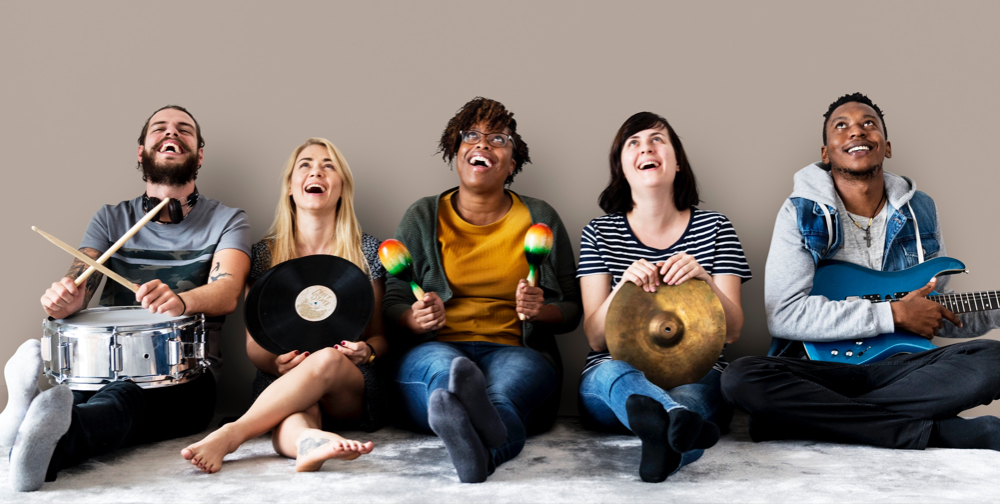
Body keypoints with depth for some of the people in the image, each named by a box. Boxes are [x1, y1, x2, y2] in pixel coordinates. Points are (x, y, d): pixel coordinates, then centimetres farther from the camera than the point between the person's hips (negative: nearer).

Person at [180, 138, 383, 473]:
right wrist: (275, 362, -17)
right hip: (281, 384, 1)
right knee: (295, 413, -39)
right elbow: (254, 345, 8)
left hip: (350, 392, 0)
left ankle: (229, 435, -43)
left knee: (328, 359, -38)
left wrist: (366, 351, -15)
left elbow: (379, 335, 11)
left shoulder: (366, 251, 7)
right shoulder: (266, 253, 9)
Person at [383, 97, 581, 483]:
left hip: (516, 352, 0)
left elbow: (571, 311, 17)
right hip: (433, 349, 1)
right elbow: (393, 306, 13)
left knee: (519, 367, -38)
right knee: (444, 364, -38)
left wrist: (540, 310, -8)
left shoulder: (541, 219, 16)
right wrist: (417, 319, -13)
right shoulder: (423, 217, 16)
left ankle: (476, 446, -72)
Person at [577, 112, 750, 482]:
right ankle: (679, 424, -66)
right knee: (613, 372, -37)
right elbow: (596, 339, 1)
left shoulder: (714, 228, 9)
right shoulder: (599, 233, 8)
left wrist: (704, 280, -18)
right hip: (614, 378, 0)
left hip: (697, 376, 1)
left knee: (690, 397, -36)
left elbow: (732, 332, 2)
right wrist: (624, 285, -19)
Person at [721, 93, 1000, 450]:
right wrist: (894, 314, -12)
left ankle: (806, 418, -24)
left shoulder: (920, 211, 13)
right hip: (819, 368, -3)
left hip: (898, 366, 3)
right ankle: (933, 431, -28)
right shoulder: (802, 212, 0)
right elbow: (783, 315, -13)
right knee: (742, 379, -33)